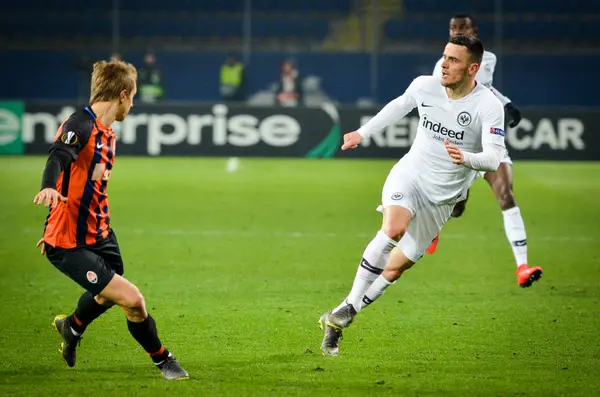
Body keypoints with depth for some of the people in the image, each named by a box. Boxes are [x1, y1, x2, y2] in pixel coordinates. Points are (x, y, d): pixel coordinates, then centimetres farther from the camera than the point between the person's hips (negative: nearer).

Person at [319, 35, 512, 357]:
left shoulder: (489, 106, -17)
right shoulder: (424, 86, -6)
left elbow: (494, 158, -26)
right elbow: (400, 106, 17)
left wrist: (466, 158, -46)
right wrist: (363, 132, 25)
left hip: (441, 198, 0)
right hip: (409, 175, 0)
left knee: (396, 267, 4)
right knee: (393, 229, -32)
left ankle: (338, 320, 19)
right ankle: (347, 308, -25)